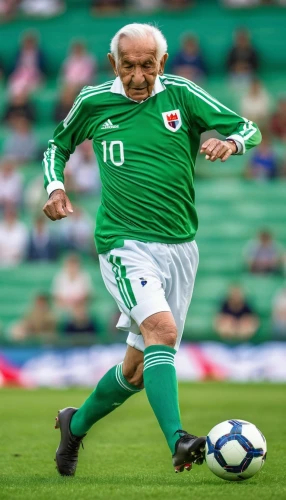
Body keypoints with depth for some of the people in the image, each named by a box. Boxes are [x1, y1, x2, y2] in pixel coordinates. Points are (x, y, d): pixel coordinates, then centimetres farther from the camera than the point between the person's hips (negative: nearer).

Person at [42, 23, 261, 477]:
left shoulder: (181, 95, 0)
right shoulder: (93, 103, 2)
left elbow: (249, 130, -4)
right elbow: (58, 144, 20)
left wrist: (230, 141, -27)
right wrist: (55, 187, 2)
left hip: (180, 247, 3)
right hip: (124, 242, -3)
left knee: (140, 366, 10)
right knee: (161, 328, -29)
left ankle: (77, 424, 35)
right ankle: (178, 441, -38)